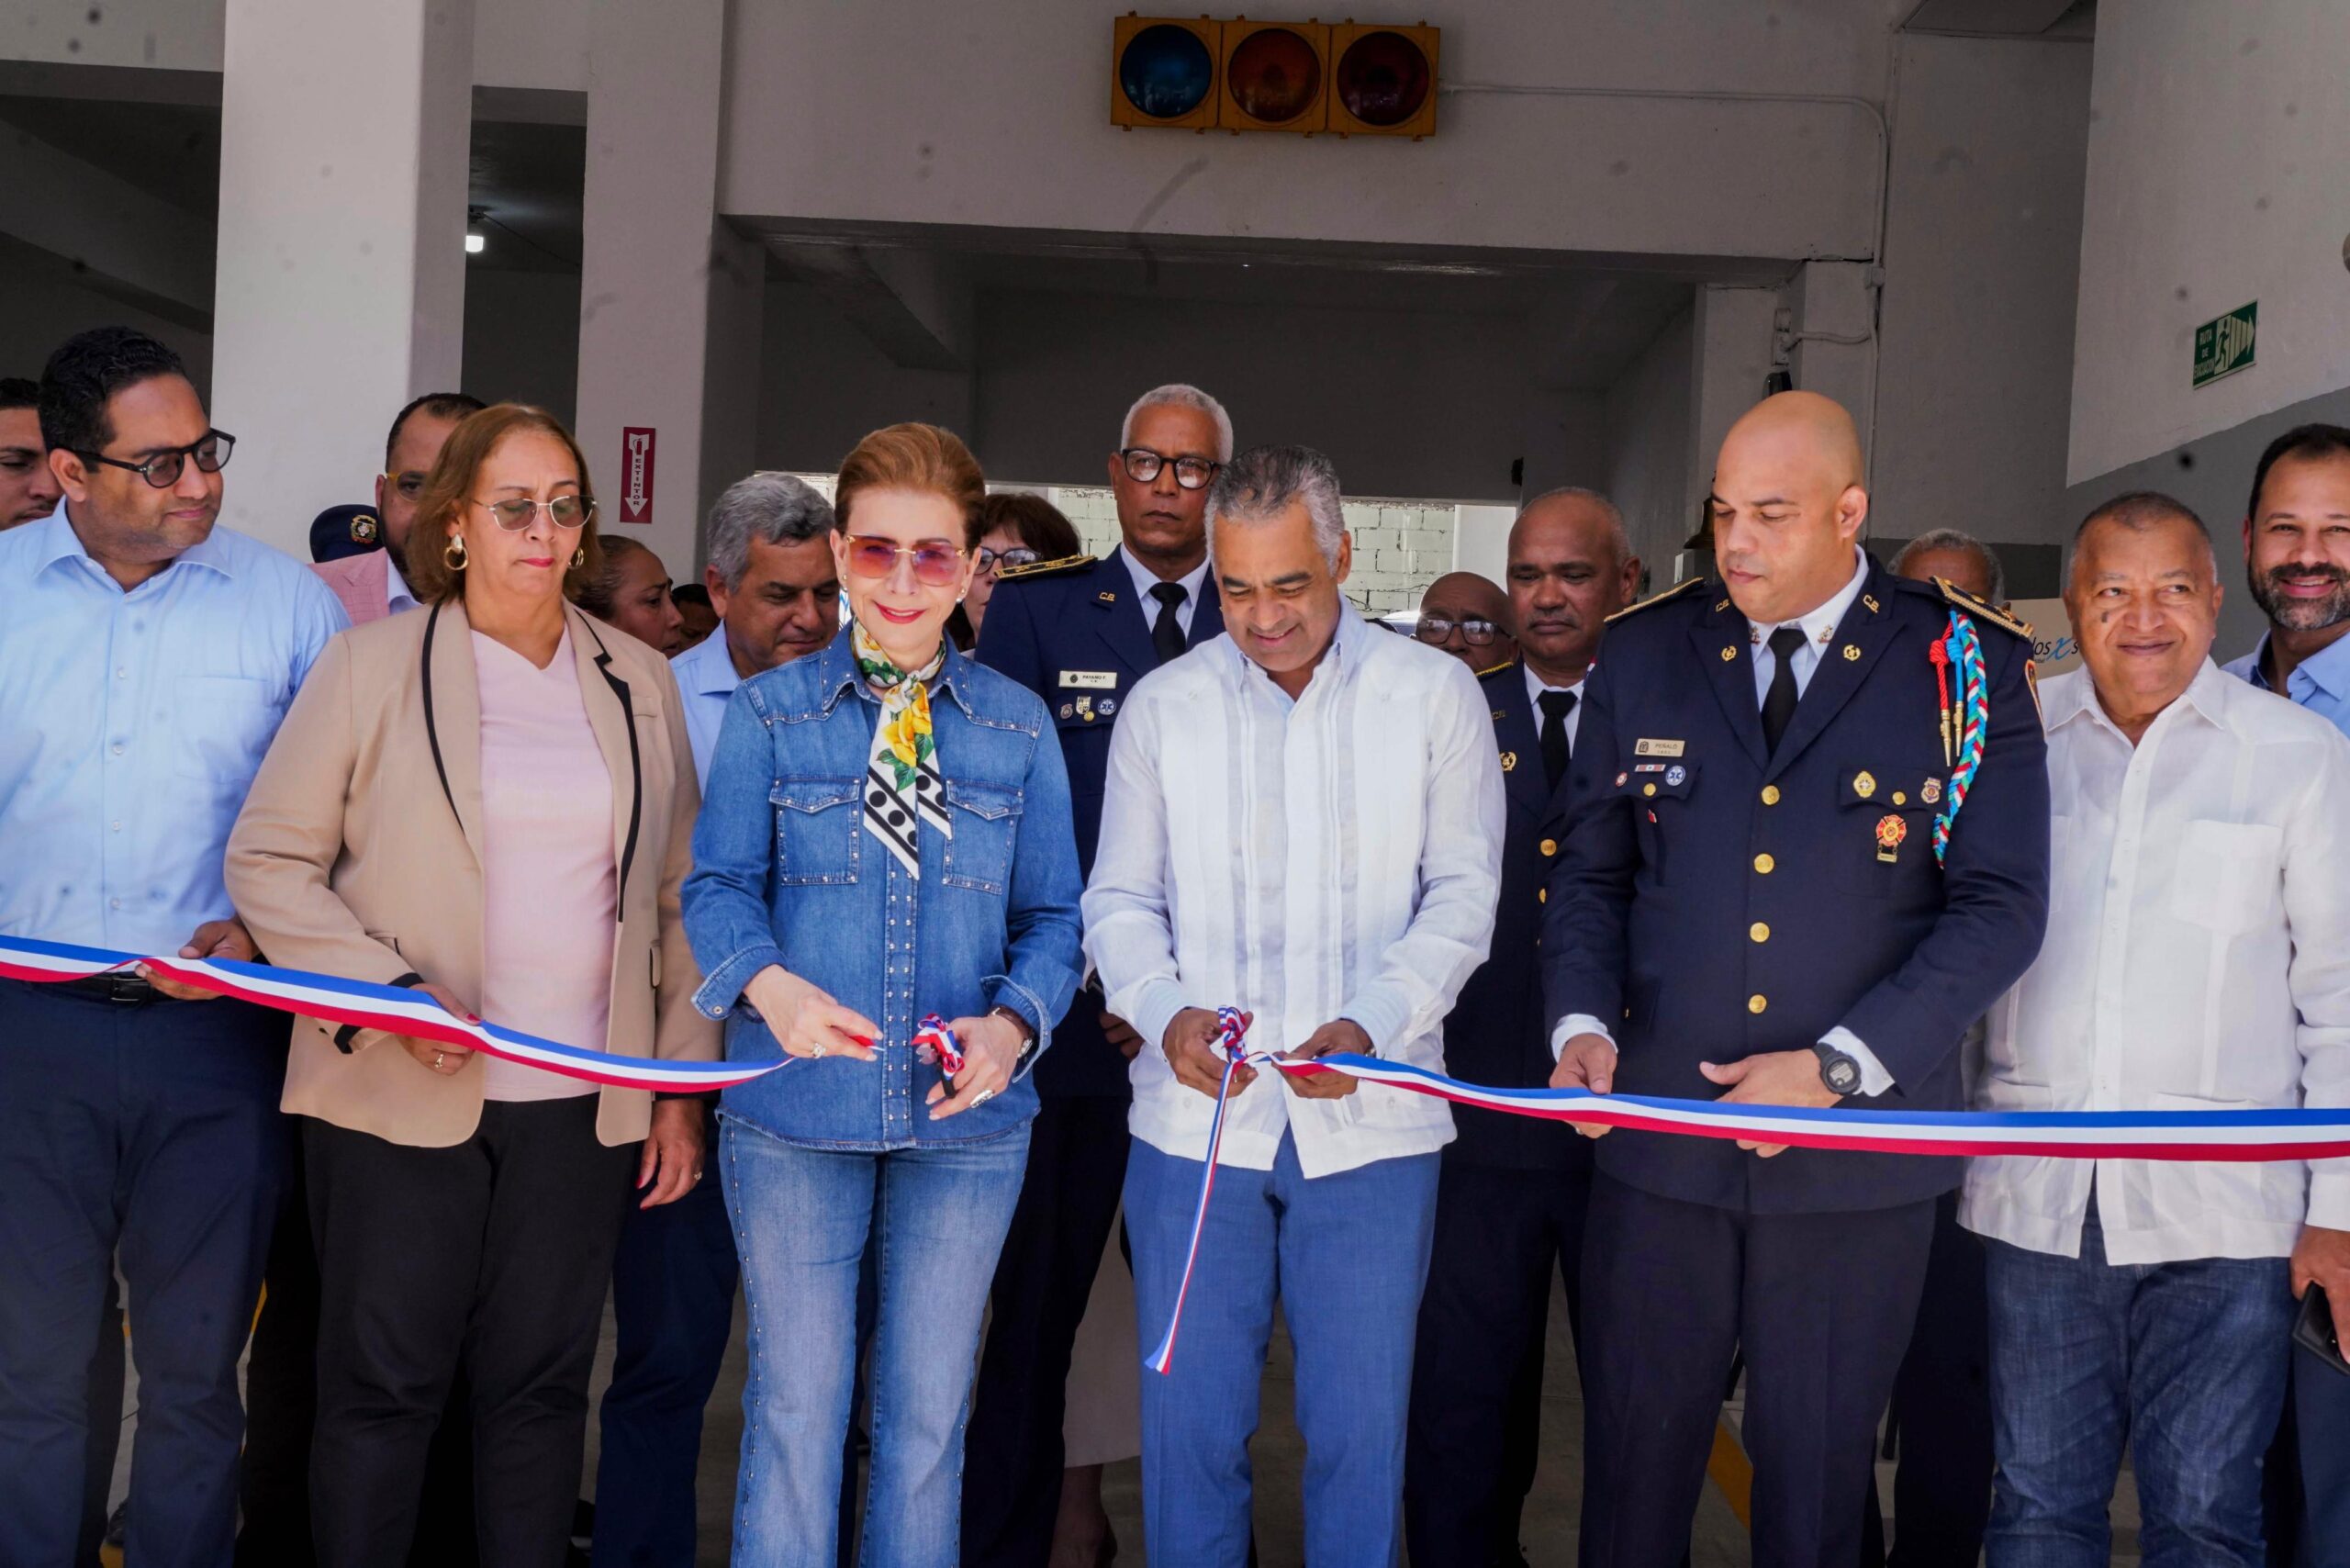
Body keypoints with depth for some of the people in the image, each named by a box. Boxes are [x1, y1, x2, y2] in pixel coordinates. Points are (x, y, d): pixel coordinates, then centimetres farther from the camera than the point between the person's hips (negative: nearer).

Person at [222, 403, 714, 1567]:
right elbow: (267, 860, -2)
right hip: (398, 1096, -2)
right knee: (381, 1385, 5)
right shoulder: (373, 663, 1)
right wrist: (389, 991, -15)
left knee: (541, 1385, 9)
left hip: (582, 1106, 2)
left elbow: (676, 895, 11)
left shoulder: (640, 683, 9)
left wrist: (683, 1090, 6)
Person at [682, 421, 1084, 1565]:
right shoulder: (768, 712, 2)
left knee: (929, 1412, 12)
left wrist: (1013, 1022, -15)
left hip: (966, 1120, 2)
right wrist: (769, 984, -23)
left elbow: (1052, 915, 5)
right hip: (796, 1114, -1)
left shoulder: (1019, 727, 5)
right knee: (795, 1404, 7)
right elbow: (718, 885, -2)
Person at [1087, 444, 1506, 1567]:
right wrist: (1166, 1012, -11)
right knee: (1190, 1424, 8)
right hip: (1194, 1114, 1)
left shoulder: (1435, 694, 1)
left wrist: (1371, 1025, -15)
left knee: (1360, 1429, 6)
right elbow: (1120, 899, 8)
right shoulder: (1162, 705, 5)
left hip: (1370, 1121, -1)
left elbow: (1462, 896, 0)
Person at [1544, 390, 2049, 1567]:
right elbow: (1591, 872, 9)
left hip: (1859, 1156, -2)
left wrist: (1841, 1066, -15)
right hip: (1658, 1143, 2)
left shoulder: (1966, 668, -4)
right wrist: (1581, 1020, -8)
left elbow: (2001, 905, -7)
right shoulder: (1645, 654, 4)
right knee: (1631, 1469, 11)